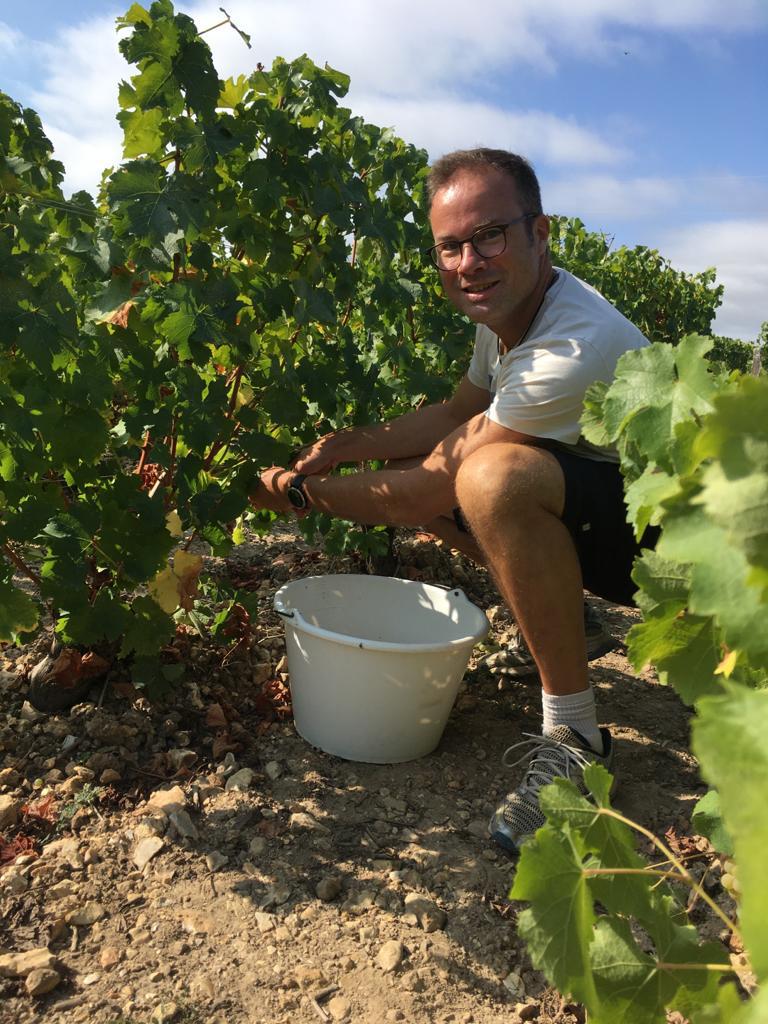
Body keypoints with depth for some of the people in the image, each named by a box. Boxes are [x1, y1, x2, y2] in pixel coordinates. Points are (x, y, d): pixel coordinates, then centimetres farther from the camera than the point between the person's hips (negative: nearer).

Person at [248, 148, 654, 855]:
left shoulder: (576, 348, -30)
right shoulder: (507, 308, -1)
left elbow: (426, 492, -27)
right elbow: (455, 413, 10)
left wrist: (301, 490, -14)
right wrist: (345, 445, -4)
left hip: (666, 532, -9)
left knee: (493, 475, -37)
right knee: (408, 466, 4)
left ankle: (574, 737, -20)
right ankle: (559, 628, 11)